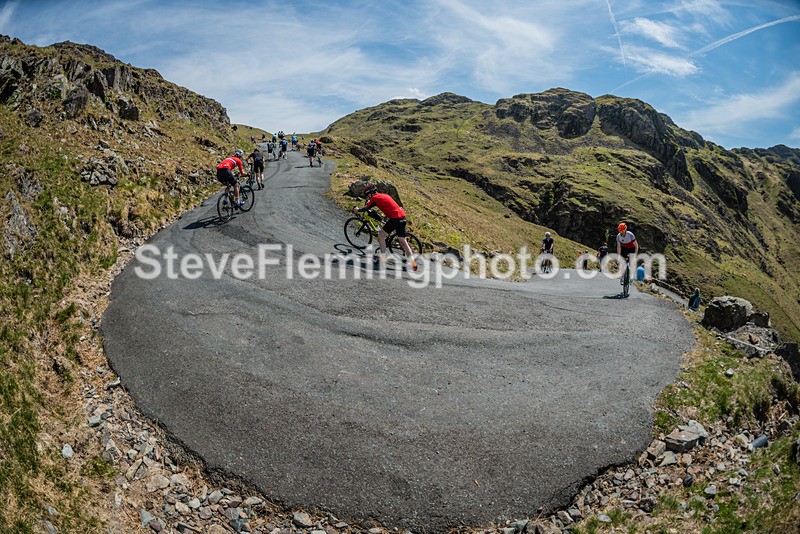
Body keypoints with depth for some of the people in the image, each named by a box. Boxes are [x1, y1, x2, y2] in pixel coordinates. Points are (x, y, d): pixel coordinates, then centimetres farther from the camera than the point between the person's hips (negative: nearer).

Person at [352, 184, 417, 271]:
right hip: (402, 216, 8)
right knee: (403, 241, 11)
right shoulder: (384, 195, 23)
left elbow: (366, 208, 5)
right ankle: (413, 263, 8)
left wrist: (357, 210, 24)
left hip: (395, 218, -8)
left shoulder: (375, 198, -1)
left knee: (381, 235, 5)